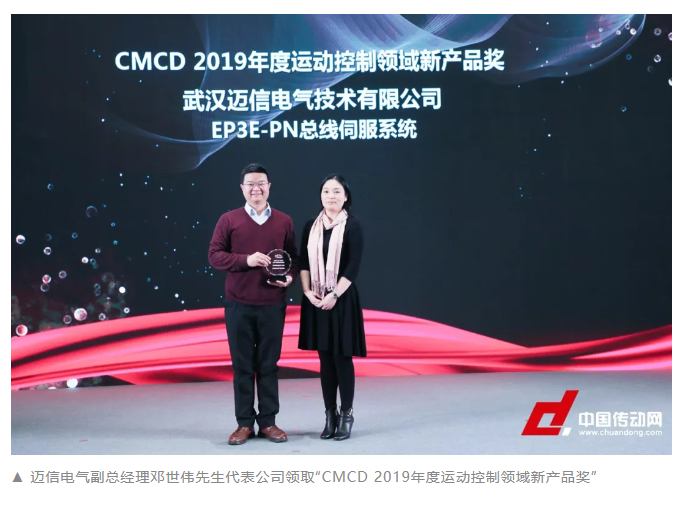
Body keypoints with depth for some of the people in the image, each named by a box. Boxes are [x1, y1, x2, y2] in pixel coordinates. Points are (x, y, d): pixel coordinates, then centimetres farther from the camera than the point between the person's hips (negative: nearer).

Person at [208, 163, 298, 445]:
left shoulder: (284, 221, 7)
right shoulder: (229, 220, 2)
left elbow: (294, 257, 12)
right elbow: (214, 255, -2)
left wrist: (290, 277, -9)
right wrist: (246, 260, -15)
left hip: (272, 305, 1)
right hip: (238, 304, -1)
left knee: (268, 364, 7)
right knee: (242, 365, 5)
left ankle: (268, 422, 16)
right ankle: (244, 423, 13)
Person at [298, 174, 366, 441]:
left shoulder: (352, 226, -4)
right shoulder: (311, 226, 8)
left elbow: (354, 266, -10)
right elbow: (304, 262, 6)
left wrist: (335, 294, -17)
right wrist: (307, 291, -8)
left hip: (342, 299, -4)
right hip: (316, 300, 4)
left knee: (342, 357, 0)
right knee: (325, 358, 8)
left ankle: (347, 415, 11)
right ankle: (330, 415, 16)